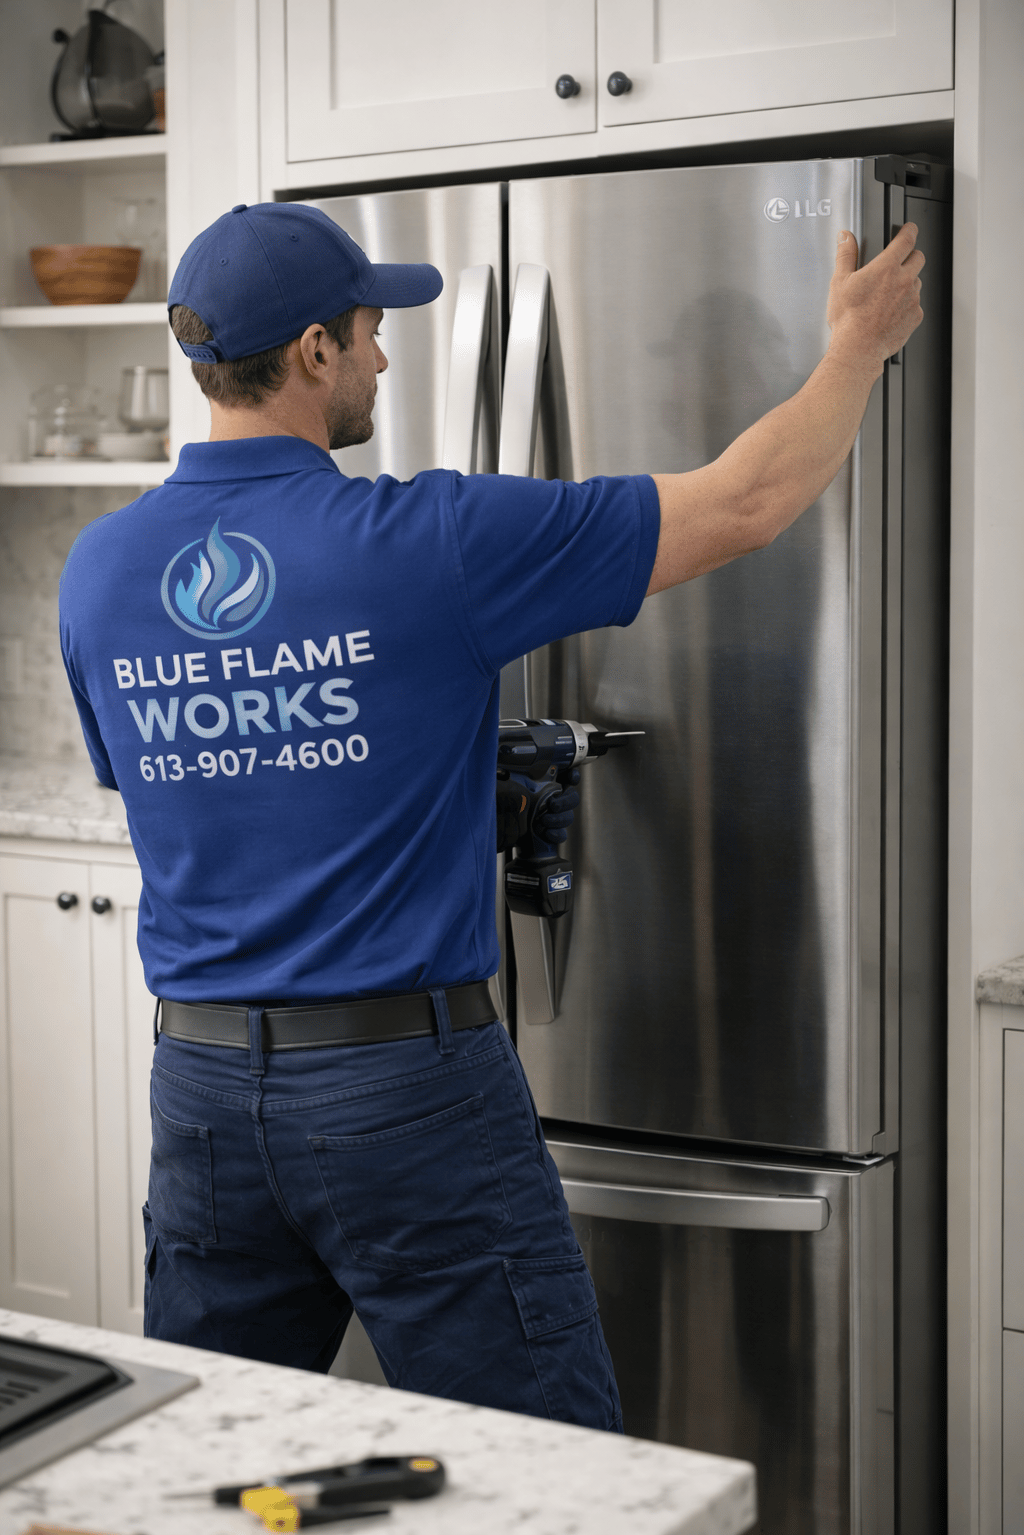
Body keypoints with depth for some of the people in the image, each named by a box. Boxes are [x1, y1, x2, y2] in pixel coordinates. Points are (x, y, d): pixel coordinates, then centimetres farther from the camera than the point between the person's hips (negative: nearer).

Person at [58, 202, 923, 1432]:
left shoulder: (99, 572, 1)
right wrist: (859, 347, 11)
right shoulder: (428, 542, -14)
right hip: (405, 1091, -5)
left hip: (201, 1088, 6)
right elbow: (743, 503, -7)